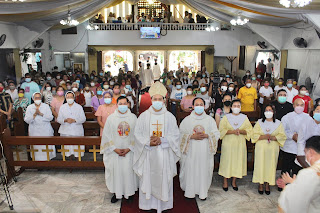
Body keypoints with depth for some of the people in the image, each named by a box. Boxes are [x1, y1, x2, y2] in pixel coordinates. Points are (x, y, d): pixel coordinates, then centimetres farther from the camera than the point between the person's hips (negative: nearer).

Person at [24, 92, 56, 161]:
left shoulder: (46, 106, 5)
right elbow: (27, 120, -3)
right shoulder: (29, 108, 6)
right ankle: (37, 159, 12)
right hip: (35, 131, 0)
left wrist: (41, 114, -16)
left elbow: (50, 117, -7)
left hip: (46, 131, 0)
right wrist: (34, 114, -16)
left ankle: (48, 158, 9)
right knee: (37, 147, 0)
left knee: (47, 146, -1)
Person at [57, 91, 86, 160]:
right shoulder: (62, 107, 13)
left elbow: (83, 119, 0)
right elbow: (58, 119, 8)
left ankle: (77, 156, 3)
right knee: (67, 146, -1)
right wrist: (65, 120, -13)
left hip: (77, 131, -1)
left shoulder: (79, 107, 8)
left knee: (77, 146, -6)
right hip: (65, 131, 2)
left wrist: (74, 120, -15)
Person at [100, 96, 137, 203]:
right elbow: (107, 135, -1)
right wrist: (115, 149, -7)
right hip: (114, 152, 0)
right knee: (115, 170, 6)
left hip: (129, 151, 0)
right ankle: (116, 192, 24)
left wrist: (129, 148, -9)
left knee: (128, 170, 5)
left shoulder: (133, 117, -2)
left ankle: (129, 192, 24)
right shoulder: (111, 118, -2)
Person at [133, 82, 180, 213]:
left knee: (164, 179, 6)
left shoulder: (170, 117, 1)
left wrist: (161, 140, -17)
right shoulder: (144, 116, 2)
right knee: (148, 179, 7)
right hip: (148, 154, 0)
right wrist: (148, 142, -15)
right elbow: (138, 134, 0)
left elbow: (175, 135, -2)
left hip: (164, 155, 0)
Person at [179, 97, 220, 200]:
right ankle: (189, 192, 20)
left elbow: (216, 134, 3)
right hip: (191, 152, -1)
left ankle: (203, 192, 23)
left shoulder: (210, 119, 6)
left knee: (204, 170, 5)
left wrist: (206, 135, -14)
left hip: (205, 151, 1)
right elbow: (181, 134, -2)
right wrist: (192, 136, -16)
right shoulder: (187, 120, 3)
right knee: (190, 170, 3)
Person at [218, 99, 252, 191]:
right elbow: (221, 130, -5)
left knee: (238, 162, 6)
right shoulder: (226, 117, 2)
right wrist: (232, 131, -18)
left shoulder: (244, 118, 8)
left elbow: (249, 130, 3)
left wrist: (240, 131, -16)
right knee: (227, 162, 2)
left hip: (240, 144, 2)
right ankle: (225, 182, 16)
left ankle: (234, 182, 23)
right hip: (228, 143, -2)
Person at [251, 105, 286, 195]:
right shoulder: (259, 122, 4)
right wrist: (263, 137, -17)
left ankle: (268, 184, 18)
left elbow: (282, 136, 0)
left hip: (273, 148, 1)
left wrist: (273, 137, -16)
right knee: (260, 165, 1)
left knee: (270, 165, 4)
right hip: (261, 148, 0)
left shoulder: (278, 123, 6)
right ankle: (260, 184, 14)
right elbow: (254, 135, -1)